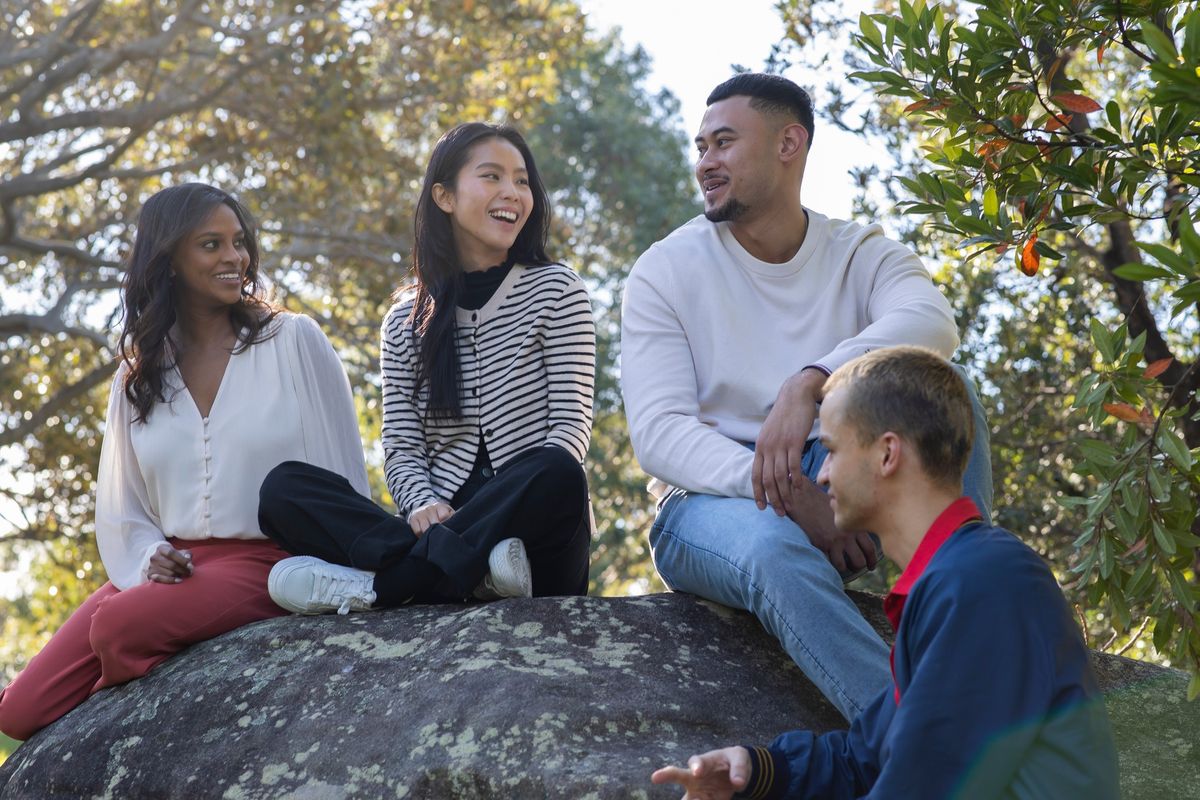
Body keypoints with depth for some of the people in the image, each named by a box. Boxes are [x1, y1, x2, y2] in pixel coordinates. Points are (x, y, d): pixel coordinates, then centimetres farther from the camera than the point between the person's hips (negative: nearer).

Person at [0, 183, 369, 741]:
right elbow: (120, 509, 15)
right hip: (166, 567, 4)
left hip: (266, 563, -4)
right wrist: (149, 557, -6)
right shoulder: (136, 376, 14)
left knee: (118, 626, -32)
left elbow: (340, 470, 1)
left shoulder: (293, 340, 3)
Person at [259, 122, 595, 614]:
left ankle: (372, 583, -30)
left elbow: (571, 426, -1)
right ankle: (472, 571, -35)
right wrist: (422, 504, -16)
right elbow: (401, 448, 7)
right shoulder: (407, 322, 15)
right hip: (446, 520, 2)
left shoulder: (555, 290, 8)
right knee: (283, 487, -17)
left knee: (556, 475, -37)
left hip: (530, 528, -2)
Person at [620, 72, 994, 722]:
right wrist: (786, 494, -26)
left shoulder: (862, 255, 5)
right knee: (774, 550, -38)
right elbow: (657, 434, -10)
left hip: (841, 489, 2)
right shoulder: (665, 270, 2)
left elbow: (931, 324, -20)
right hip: (714, 501, -2)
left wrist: (809, 383, -38)